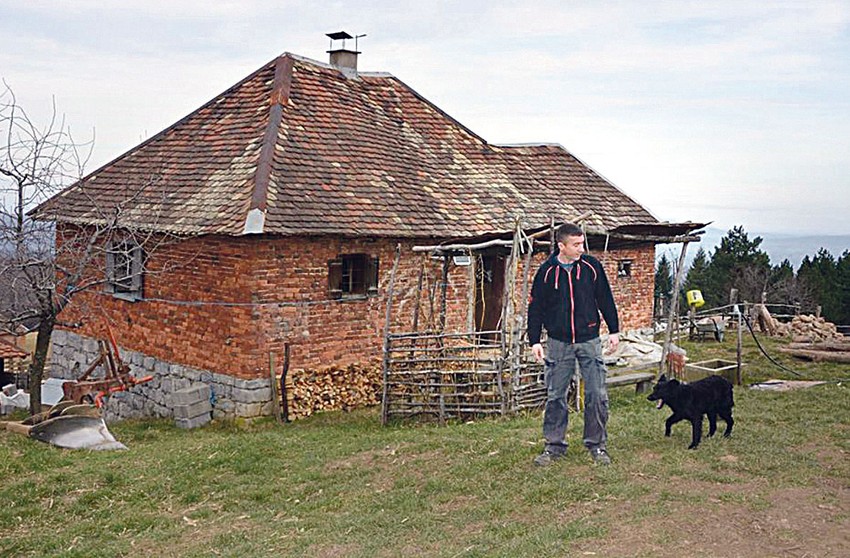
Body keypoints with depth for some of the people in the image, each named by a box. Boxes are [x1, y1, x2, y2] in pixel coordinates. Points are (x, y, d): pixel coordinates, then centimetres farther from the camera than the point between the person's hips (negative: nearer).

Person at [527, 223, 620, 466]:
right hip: (558, 343, 0)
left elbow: (606, 299, 8)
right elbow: (535, 307, 2)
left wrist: (614, 330, 8)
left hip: (589, 341, 1)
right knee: (555, 396, 5)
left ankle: (597, 445, 15)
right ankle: (554, 445, 18)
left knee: (597, 395, 0)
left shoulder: (591, 266, -1)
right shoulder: (547, 271, -4)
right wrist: (535, 340, -1)